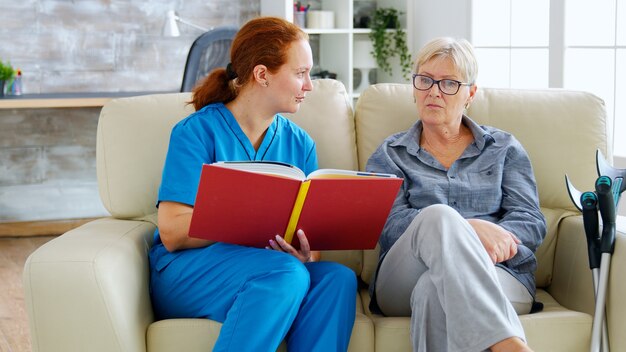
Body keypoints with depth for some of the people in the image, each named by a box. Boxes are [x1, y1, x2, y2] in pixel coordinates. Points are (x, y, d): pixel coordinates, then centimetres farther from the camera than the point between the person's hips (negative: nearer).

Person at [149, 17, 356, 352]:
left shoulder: (300, 144, 11)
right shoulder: (197, 131, -4)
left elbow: (309, 235, 5)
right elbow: (172, 233, -13)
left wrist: (305, 255, -20)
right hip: (185, 271, -4)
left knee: (338, 278, -26)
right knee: (286, 273, -33)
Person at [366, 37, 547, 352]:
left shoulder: (504, 149, 21)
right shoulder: (389, 155, 19)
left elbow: (531, 222, 6)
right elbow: (388, 225, -1)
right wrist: (470, 228, -18)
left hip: (497, 277, 0)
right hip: (403, 284, 1)